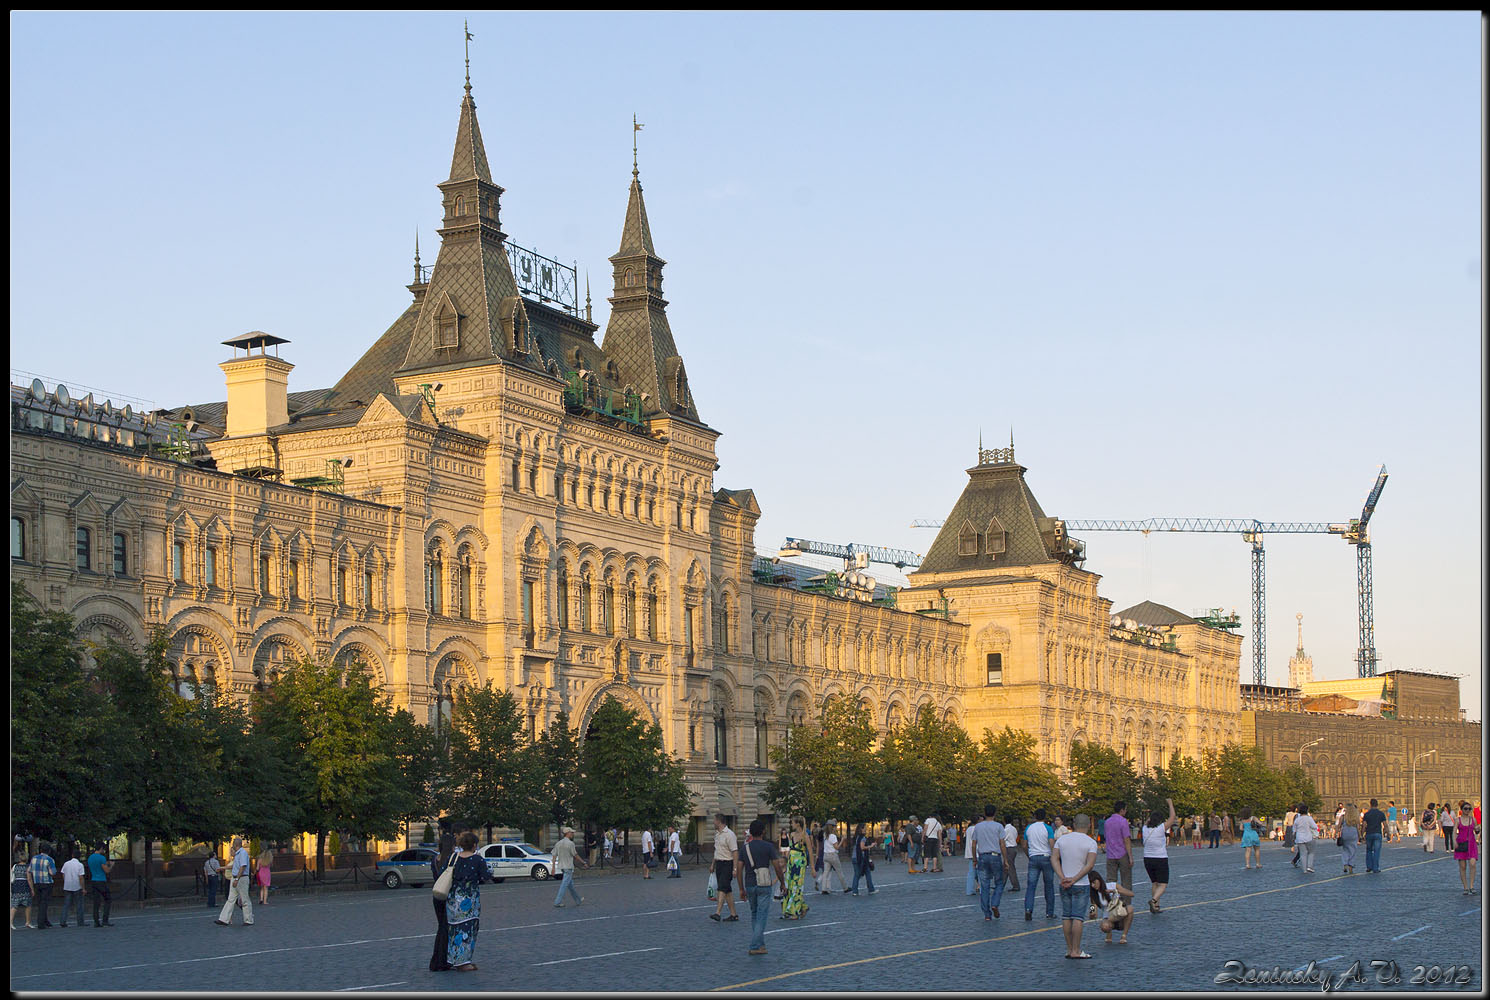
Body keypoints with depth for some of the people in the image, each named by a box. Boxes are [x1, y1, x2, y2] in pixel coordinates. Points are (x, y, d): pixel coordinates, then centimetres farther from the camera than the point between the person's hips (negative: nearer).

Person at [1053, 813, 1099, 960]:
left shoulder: (1062, 839, 5)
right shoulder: (1091, 843, -7)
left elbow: (1054, 858, -3)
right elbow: (1090, 865, -18)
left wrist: (1062, 878, -10)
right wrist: (1074, 880, -17)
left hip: (1064, 884, 4)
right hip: (1081, 885, -4)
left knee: (1066, 917, 9)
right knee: (1078, 917, -4)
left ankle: (1069, 949, 13)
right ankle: (1076, 951, -5)